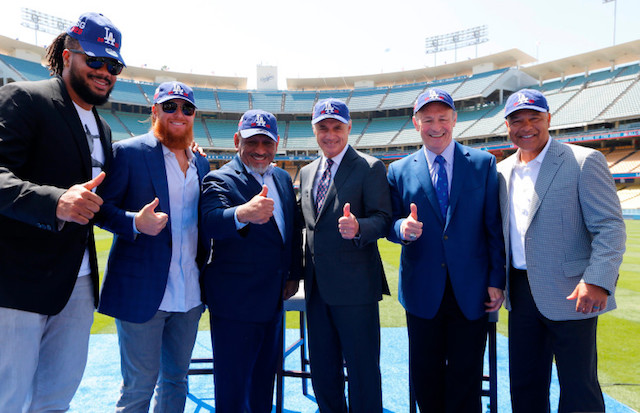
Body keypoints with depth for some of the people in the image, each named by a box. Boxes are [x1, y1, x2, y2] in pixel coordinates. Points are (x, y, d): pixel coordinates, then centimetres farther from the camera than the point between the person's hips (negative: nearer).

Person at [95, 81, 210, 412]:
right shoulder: (127, 152, -5)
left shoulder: (201, 164, 13)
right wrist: (134, 222, -26)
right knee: (139, 386, 6)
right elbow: (102, 207, -8)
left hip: (189, 295, 6)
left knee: (176, 380, 18)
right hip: (142, 291, -5)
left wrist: (205, 261, 5)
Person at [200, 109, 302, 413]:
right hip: (235, 302, -6)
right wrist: (242, 214, -55)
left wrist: (295, 274, 11)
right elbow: (210, 222, -34)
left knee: (264, 379, 23)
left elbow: (294, 227, 17)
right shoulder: (221, 180, -13)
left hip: (274, 299, 7)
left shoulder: (283, 178, 8)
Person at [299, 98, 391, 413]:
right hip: (317, 286, 6)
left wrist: (358, 227, -32)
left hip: (354, 286, -6)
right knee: (322, 371, 18)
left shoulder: (370, 168, -6)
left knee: (362, 369, 4)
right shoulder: (306, 172, 14)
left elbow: (383, 219, -12)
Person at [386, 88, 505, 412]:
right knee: (425, 377, 13)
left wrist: (496, 279, -4)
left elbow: (494, 226, 1)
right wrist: (402, 228, -19)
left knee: (466, 378, 10)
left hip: (471, 289, 0)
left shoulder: (483, 163, 3)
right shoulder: (399, 171, 4)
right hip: (422, 291, 1)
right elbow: (391, 225, 5)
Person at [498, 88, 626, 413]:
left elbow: (610, 227, -10)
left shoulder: (584, 161, -6)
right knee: (524, 385, 16)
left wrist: (598, 280, -22)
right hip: (521, 294, 5)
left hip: (571, 294, -5)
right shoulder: (502, 171, 10)